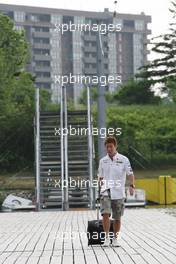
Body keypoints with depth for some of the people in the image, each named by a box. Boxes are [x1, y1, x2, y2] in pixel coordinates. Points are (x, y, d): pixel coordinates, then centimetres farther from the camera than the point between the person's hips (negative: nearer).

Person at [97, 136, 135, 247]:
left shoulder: (123, 159, 1)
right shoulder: (102, 161, 9)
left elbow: (130, 174, -4)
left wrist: (132, 186, -18)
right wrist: (100, 182, 0)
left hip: (119, 193, -1)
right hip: (106, 192, 1)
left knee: (117, 218, 6)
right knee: (105, 214, -16)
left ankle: (115, 238, 21)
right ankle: (107, 237, -6)